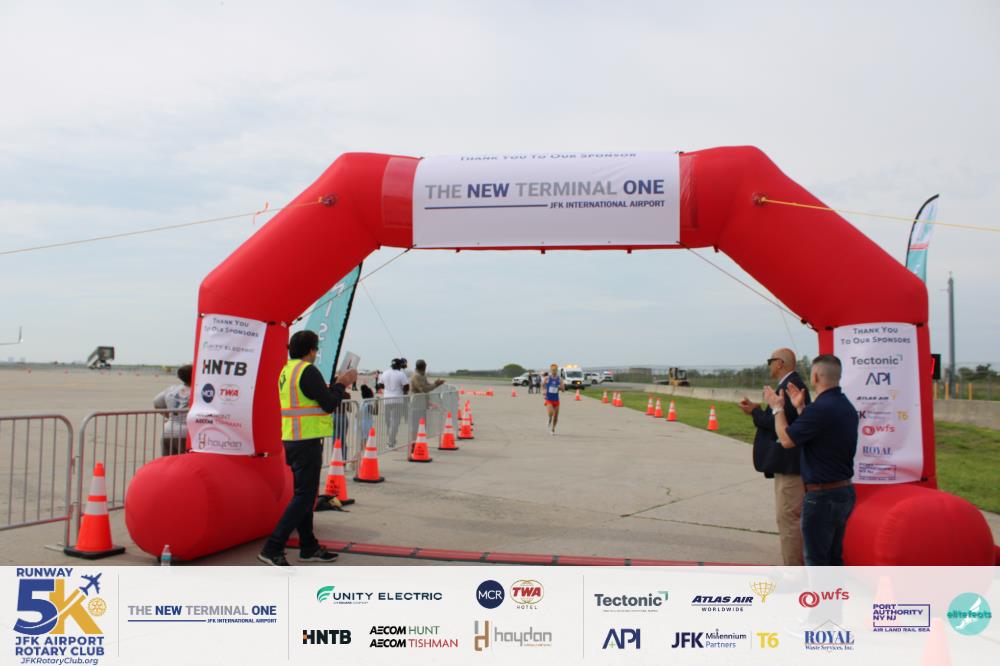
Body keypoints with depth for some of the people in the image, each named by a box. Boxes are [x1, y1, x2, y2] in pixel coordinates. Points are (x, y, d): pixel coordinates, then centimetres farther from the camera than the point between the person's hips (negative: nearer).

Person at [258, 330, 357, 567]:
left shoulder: (287, 371, 13)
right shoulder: (308, 371, -15)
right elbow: (329, 404, -15)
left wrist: (337, 385, 16)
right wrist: (342, 384, 0)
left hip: (292, 440, 10)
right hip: (307, 441, -10)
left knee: (303, 494, 16)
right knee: (304, 496, -5)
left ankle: (308, 547, 24)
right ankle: (272, 548, -6)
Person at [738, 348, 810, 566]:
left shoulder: (790, 386, -18)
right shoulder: (791, 384, 14)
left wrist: (754, 412, -9)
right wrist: (758, 410, 3)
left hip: (789, 464, -11)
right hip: (788, 462, 11)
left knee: (788, 518, -4)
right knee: (790, 518, 18)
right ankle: (794, 566, 28)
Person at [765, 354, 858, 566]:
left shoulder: (820, 409, -24)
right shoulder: (846, 406, 6)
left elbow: (786, 439, -15)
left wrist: (777, 408, 0)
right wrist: (800, 407, 18)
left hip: (822, 495, -9)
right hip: (845, 491, 9)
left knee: (816, 560, 3)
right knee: (834, 557, 20)